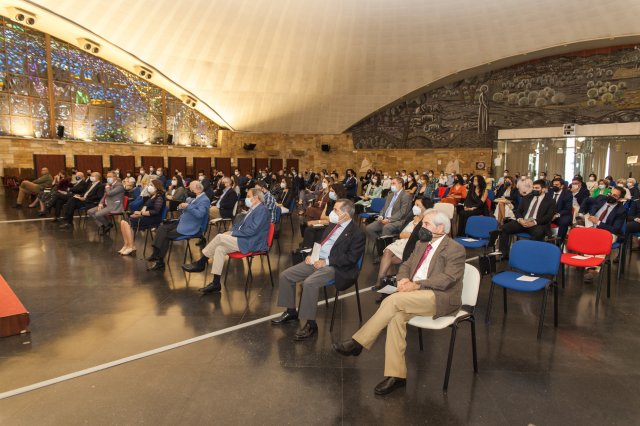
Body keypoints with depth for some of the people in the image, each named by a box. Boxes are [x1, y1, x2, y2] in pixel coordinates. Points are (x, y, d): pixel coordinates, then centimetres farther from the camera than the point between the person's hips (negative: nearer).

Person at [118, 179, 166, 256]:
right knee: (123, 222, -6)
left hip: (153, 219, -9)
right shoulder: (151, 197, 18)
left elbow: (155, 211, -20)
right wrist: (142, 210, -5)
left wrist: (141, 213, -15)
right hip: (145, 217, 9)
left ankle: (131, 247, -14)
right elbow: (145, 206, 19)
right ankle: (126, 245, -8)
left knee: (129, 223, -20)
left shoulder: (159, 198, -11)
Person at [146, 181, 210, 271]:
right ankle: (156, 254, -13)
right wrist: (182, 206, 1)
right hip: (182, 222, 9)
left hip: (189, 228, -9)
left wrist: (188, 206, -26)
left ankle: (160, 262, -3)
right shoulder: (195, 198, 17)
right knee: (162, 228, -6)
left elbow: (199, 214, -26)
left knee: (166, 235, -12)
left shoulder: (205, 200, -13)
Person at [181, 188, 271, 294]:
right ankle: (216, 284, -6)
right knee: (220, 249, -9)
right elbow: (241, 225, 23)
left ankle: (200, 263, 1)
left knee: (220, 237, -16)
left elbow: (252, 230, -21)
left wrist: (232, 233, -14)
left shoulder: (262, 210, -12)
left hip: (251, 243, -9)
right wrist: (231, 231, 3)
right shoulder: (253, 209, 18)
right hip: (245, 240, 9)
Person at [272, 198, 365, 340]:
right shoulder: (333, 225, 16)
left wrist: (326, 261, -20)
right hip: (316, 260, 9)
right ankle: (291, 312, 15)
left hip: (333, 266, -8)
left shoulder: (357, 233, -9)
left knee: (309, 283, -33)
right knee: (285, 275, -1)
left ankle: (311, 324, -19)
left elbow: (351, 258, -16)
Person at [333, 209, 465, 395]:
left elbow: (448, 278, -16)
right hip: (416, 296, 6)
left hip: (441, 298, -6)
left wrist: (416, 285, -23)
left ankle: (358, 343, -19)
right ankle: (395, 375, -20)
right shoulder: (421, 244, 19)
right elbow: (406, 266, 18)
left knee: (394, 300, -28)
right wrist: (403, 279, -6)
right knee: (397, 316, -26)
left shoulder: (456, 250, -4)